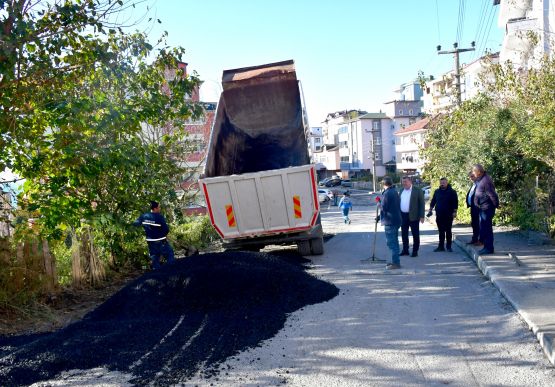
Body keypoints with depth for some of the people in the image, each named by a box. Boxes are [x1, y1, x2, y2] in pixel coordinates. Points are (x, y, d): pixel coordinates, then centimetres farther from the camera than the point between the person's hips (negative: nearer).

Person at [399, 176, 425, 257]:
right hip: (403, 216, 5)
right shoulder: (401, 191, 12)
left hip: (413, 216, -5)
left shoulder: (417, 191, -5)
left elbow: (422, 204, -6)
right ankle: (405, 250, 21)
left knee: (415, 234, 3)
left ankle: (415, 251, 11)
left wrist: (421, 216, -12)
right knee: (404, 234, 11)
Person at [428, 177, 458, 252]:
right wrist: (430, 210, 7)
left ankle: (449, 246, 9)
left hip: (448, 215, -3)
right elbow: (433, 201, 14)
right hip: (439, 215, 4)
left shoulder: (452, 192, -3)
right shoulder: (437, 191, 9)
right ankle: (441, 246, 11)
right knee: (441, 231, 7)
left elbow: (455, 202, -6)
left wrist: (454, 212, -12)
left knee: (448, 231, 3)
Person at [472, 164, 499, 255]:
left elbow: (492, 195, -21)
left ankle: (489, 248, 0)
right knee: (483, 228, 15)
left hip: (486, 208, -10)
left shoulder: (486, 180, -20)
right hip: (482, 208, 10)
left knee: (487, 228, -5)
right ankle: (486, 247, 22)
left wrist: (496, 205, -11)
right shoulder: (479, 179, 11)